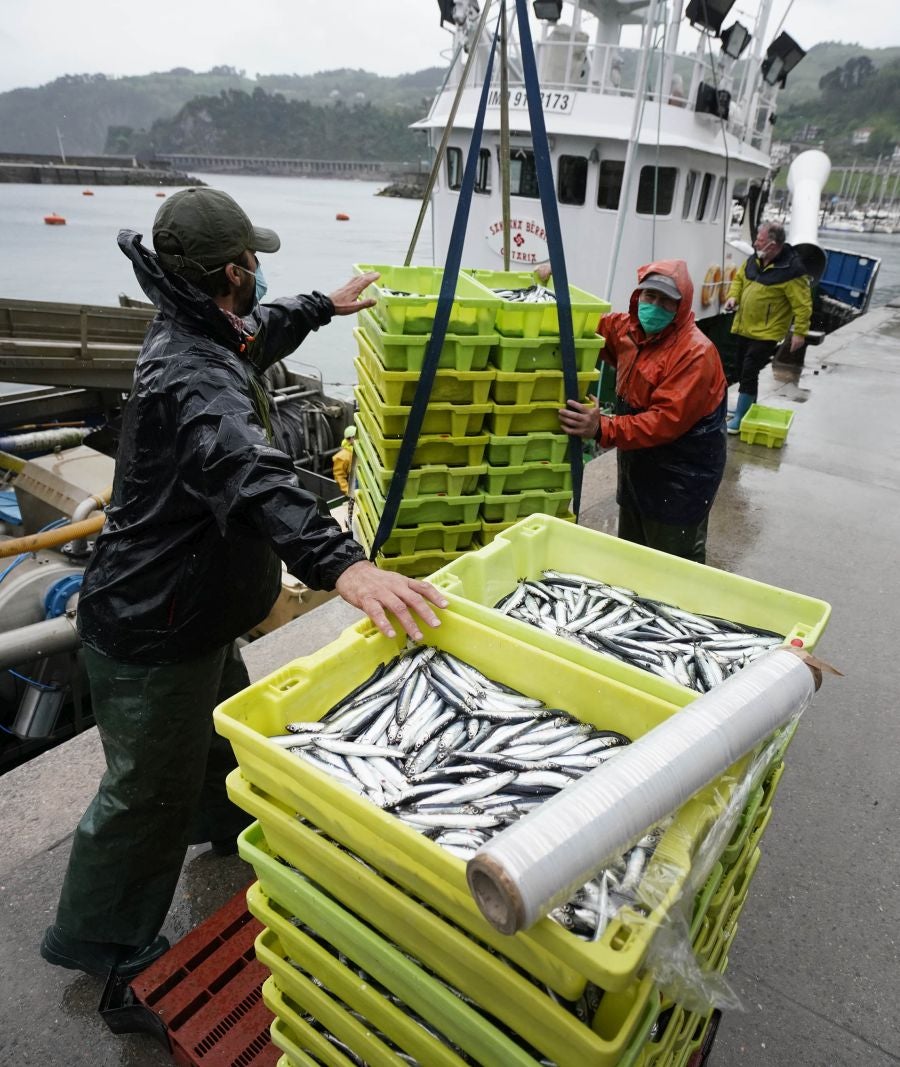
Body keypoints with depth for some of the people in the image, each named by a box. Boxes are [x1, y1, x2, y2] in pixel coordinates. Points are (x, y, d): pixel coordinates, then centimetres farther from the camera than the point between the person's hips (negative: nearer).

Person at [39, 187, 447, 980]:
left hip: (189, 612, 10)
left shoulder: (196, 334, 4)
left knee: (226, 725, 31)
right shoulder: (194, 379, -31)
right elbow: (251, 477, -50)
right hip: (151, 631, -10)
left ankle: (228, 824, 59)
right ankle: (101, 942, 34)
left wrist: (325, 306, 40)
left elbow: (261, 330, 27)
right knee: (149, 794, 9)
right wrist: (339, 563, -64)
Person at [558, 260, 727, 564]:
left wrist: (603, 429, -40)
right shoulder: (627, 328, 1)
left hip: (681, 478, -8)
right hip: (637, 466, 8)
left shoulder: (696, 353, -23)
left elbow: (667, 420, -30)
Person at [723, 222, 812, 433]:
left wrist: (800, 332, -17)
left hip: (766, 333, -8)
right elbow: (739, 278, 20)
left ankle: (740, 418, -2)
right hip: (744, 328, 8)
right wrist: (733, 296, 0)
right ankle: (748, 408, 35)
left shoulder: (791, 270, -20)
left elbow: (803, 304, -16)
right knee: (742, 370, 17)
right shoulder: (753, 260, 2)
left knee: (749, 373, -11)